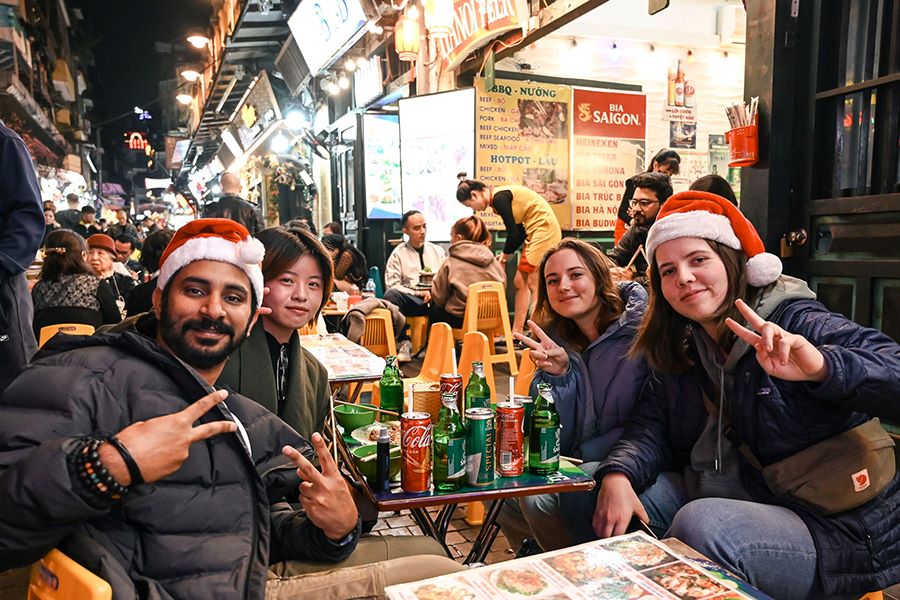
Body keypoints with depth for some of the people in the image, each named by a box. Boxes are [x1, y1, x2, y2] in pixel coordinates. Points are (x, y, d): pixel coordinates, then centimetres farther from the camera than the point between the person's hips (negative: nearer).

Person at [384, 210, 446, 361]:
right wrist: (420, 293, -12)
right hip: (410, 300, -1)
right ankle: (403, 342, -24)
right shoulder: (398, 254, 8)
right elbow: (392, 285, -1)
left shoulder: (437, 251, 18)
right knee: (390, 295, -33)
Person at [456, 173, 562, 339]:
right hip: (536, 233, 10)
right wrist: (506, 254, 7)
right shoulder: (500, 197, 13)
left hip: (544, 228, -10)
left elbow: (514, 232, -15)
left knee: (532, 283, -11)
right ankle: (517, 331, 15)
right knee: (520, 282, 10)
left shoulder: (499, 198, -15)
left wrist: (505, 255, 0)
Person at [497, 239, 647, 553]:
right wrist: (556, 374, -15)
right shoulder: (557, 340, 3)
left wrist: (583, 454, -10)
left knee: (542, 497, -24)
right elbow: (555, 440, 1)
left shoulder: (639, 330, -13)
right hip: (574, 466, 6)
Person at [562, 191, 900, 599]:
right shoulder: (680, 346, 5)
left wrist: (821, 366, -47)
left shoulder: (795, 323, -14)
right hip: (727, 496, 6)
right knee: (585, 496, -1)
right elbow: (650, 427, -2)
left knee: (699, 524, -34)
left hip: (832, 530, -6)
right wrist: (617, 475, -21)